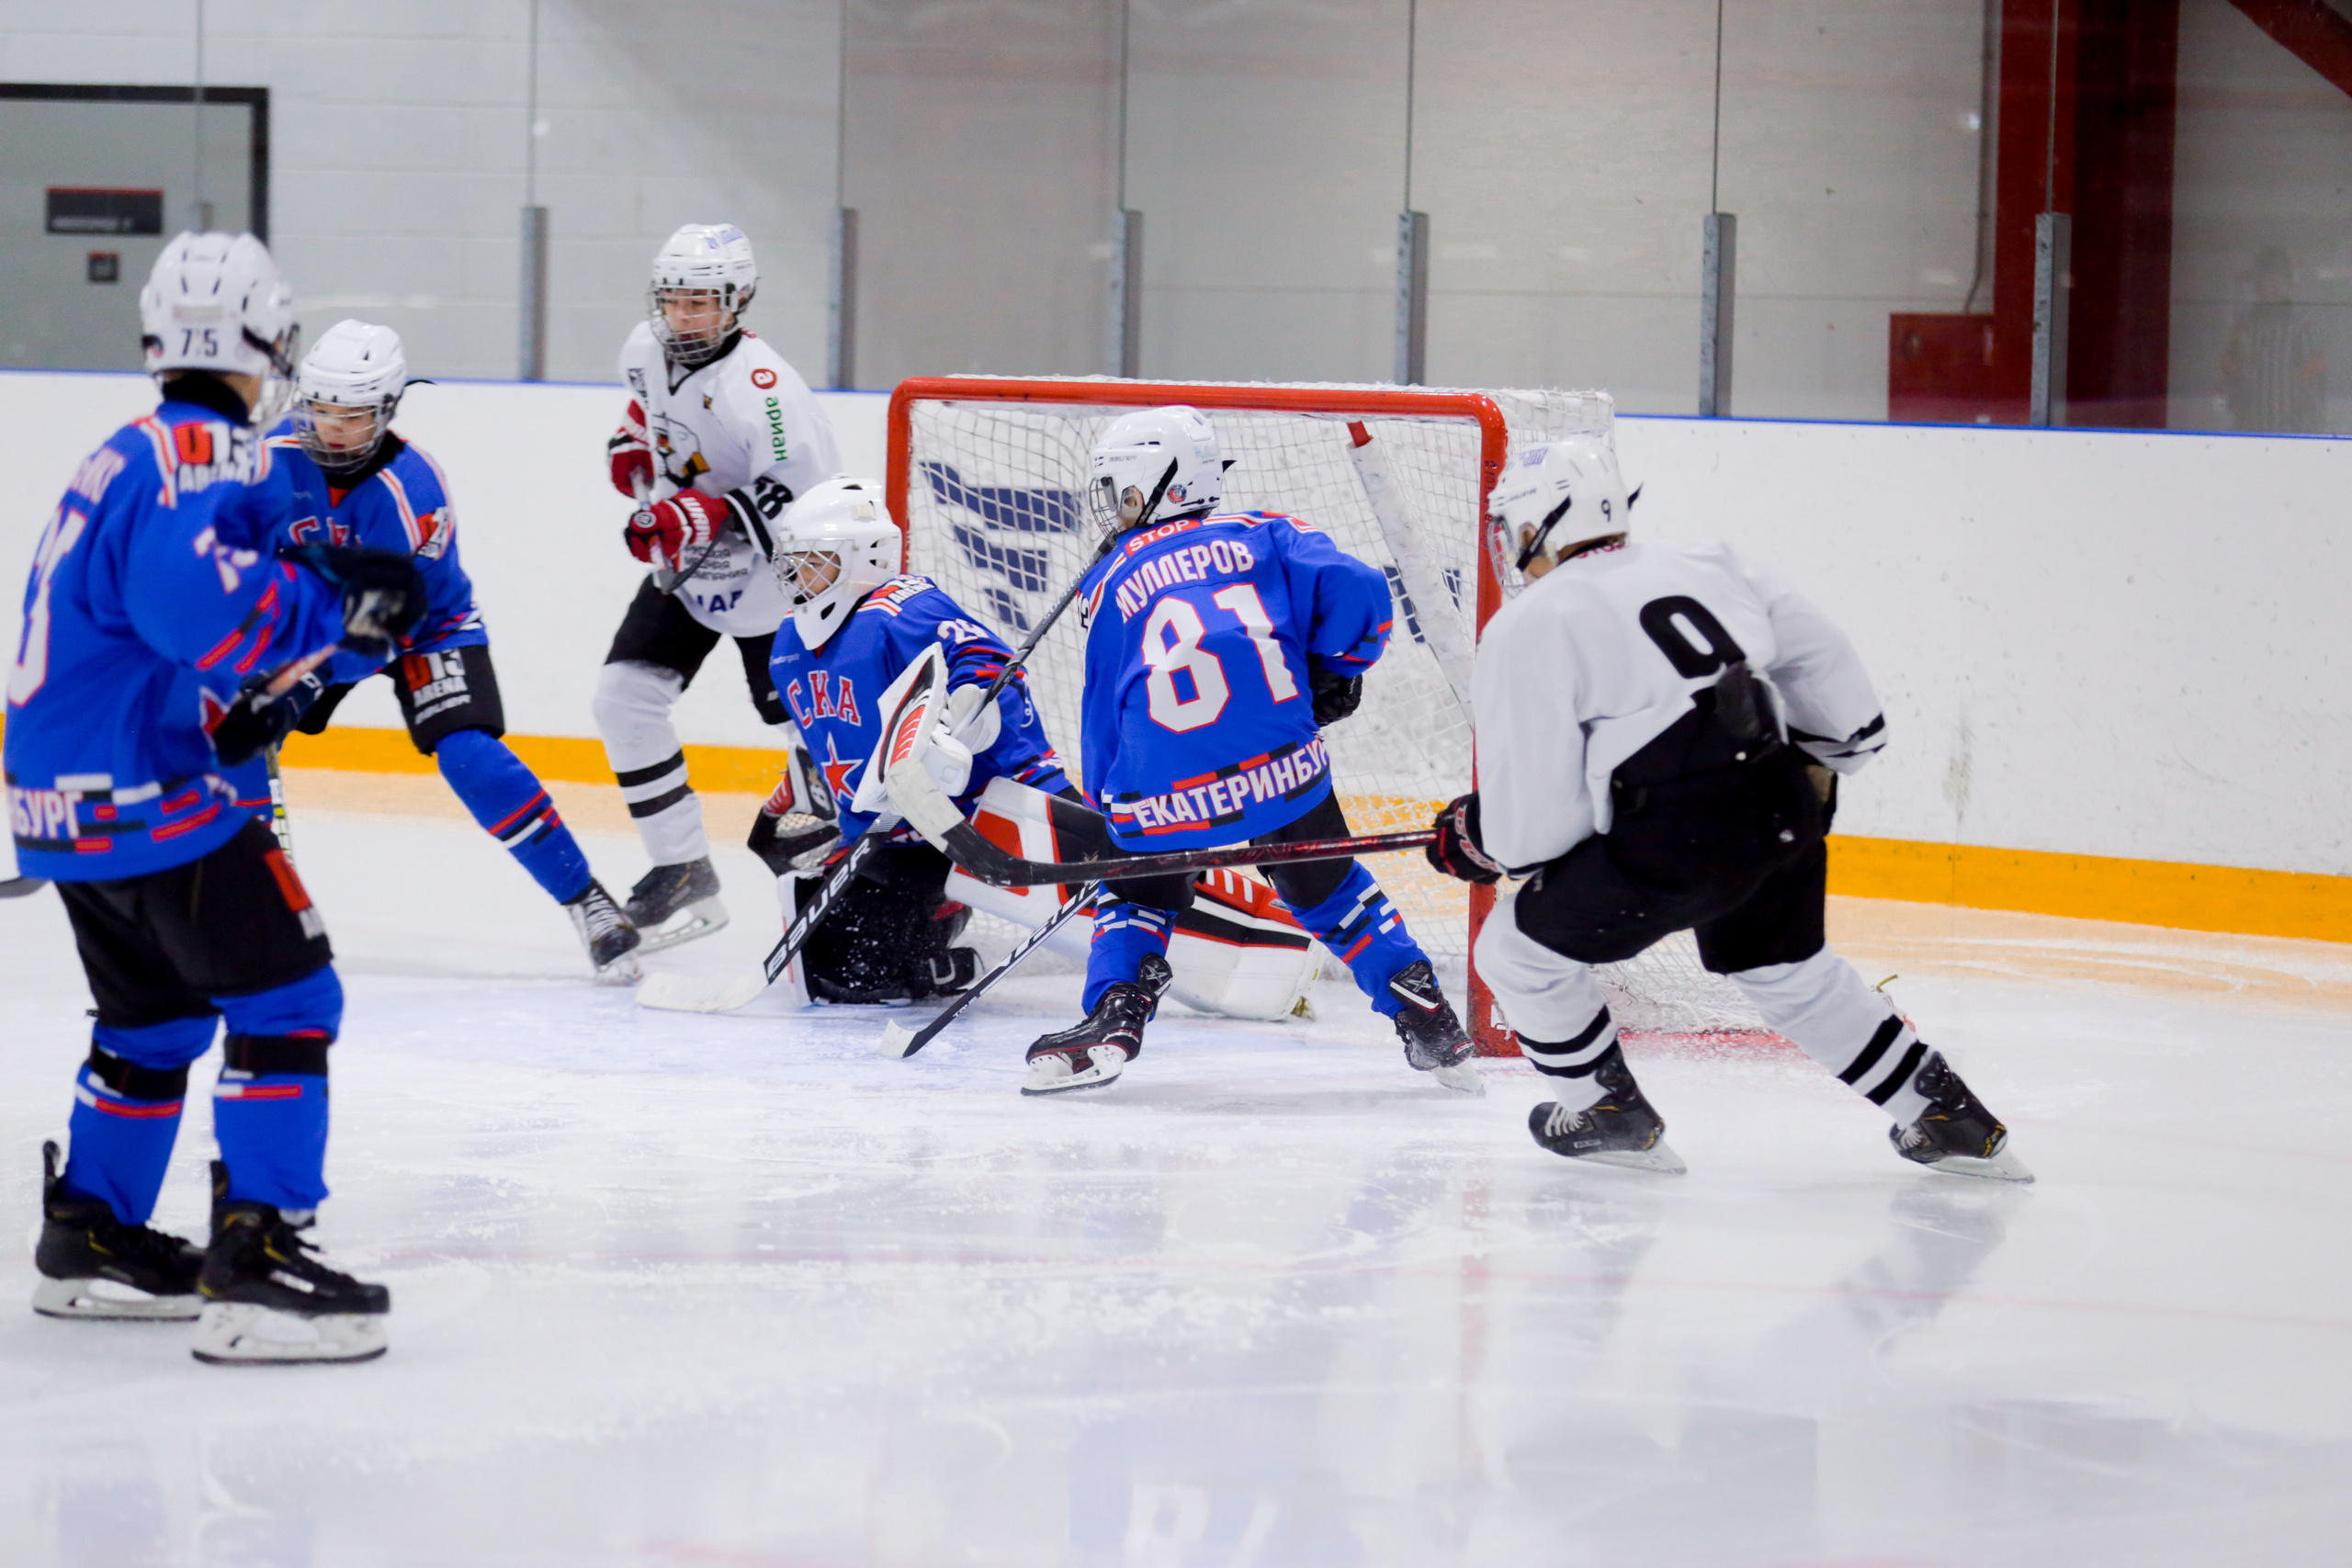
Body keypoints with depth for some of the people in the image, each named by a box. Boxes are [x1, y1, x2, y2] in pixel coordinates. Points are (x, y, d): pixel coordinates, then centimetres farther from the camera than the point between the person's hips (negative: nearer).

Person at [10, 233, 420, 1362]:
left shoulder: (127, 459, 18)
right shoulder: (210, 455, -14)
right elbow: (190, 595, -31)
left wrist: (253, 691, 9)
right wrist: (336, 604, -23)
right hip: (157, 796, -10)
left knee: (156, 1015, 24)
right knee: (286, 1004, -9)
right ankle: (254, 1267, -15)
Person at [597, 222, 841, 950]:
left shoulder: (762, 387, -30)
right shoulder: (648, 350, -5)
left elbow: (807, 500, -33)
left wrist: (707, 518, -39)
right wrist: (635, 442, 3)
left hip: (767, 583, -7)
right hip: (686, 569, 7)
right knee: (625, 697, -2)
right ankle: (684, 873, 5)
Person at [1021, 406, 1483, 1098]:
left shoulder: (1112, 583, 16)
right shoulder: (1262, 536, 13)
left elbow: (1104, 719, 18)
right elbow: (1354, 589, -1)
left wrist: (1112, 816, 27)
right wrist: (1335, 673, 16)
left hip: (1163, 796, 0)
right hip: (1282, 770, 1)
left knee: (1139, 894, 26)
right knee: (1328, 888, 22)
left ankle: (1114, 1017, 3)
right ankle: (1433, 1028, 18)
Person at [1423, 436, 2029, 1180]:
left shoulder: (1527, 630, -2)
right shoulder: (1708, 566, 15)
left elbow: (1535, 822, -3)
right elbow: (1826, 666, 20)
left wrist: (1473, 838, 18)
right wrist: (1818, 765, 37)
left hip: (1676, 846, -7)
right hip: (1784, 812, 7)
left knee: (1520, 948, 14)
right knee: (1788, 968, 31)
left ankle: (1609, 1114, 24)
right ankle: (1947, 1114, 31)